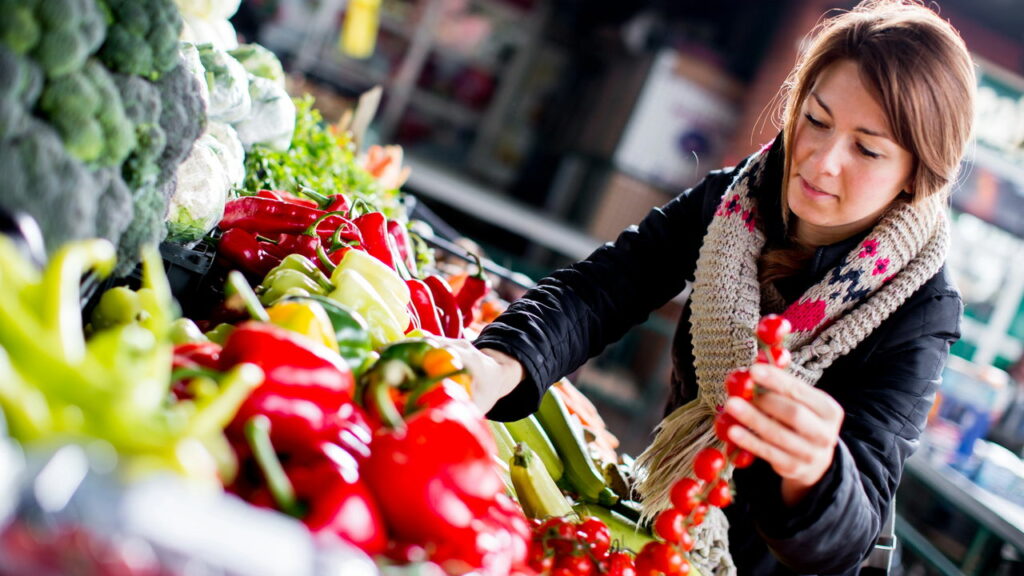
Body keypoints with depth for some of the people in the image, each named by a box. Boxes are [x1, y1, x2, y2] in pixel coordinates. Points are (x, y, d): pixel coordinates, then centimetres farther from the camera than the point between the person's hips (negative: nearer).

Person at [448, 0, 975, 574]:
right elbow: (597, 289, -20)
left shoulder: (919, 308, -21)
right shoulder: (730, 201, -9)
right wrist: (500, 364, -40)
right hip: (660, 525, 2)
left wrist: (813, 472, -50)